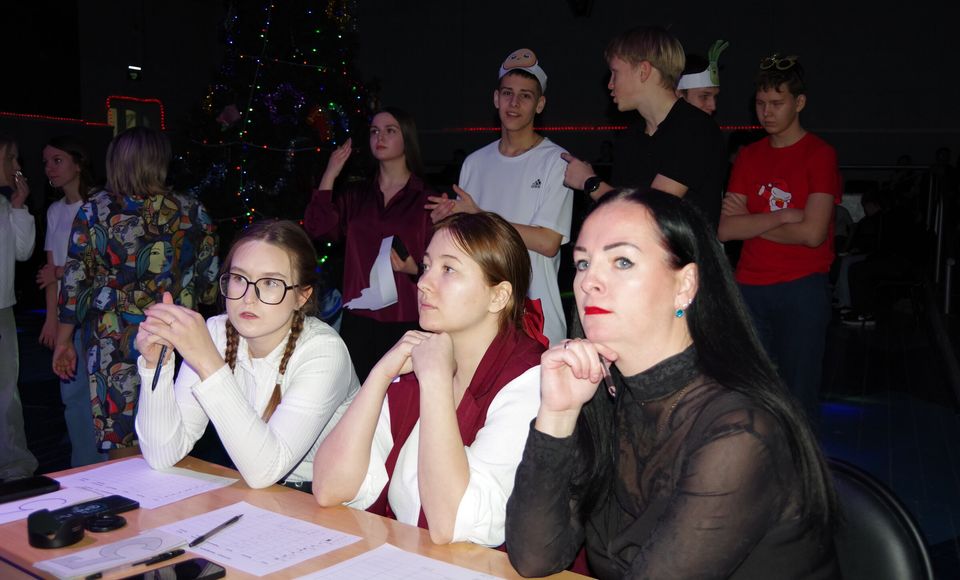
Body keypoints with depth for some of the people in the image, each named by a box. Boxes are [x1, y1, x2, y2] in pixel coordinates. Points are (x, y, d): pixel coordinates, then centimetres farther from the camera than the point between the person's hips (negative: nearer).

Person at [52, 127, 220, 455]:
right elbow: (209, 285, 6)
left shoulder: (94, 210, -2)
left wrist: (64, 341, 9)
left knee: (122, 447, 5)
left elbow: (75, 282, -1)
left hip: (112, 340, -1)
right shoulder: (193, 212, 1)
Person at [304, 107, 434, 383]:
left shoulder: (427, 200, 2)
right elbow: (318, 227, -1)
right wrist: (330, 175, 0)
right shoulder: (356, 195, 14)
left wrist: (414, 268, -17)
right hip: (358, 320, 3)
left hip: (406, 322, -3)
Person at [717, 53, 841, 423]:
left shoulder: (820, 154, -3)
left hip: (802, 287, -4)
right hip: (750, 287, 4)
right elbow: (725, 229, 0)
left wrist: (750, 221, -5)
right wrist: (782, 216, -11)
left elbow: (812, 233, -14)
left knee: (798, 395, 0)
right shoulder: (749, 156, 11)